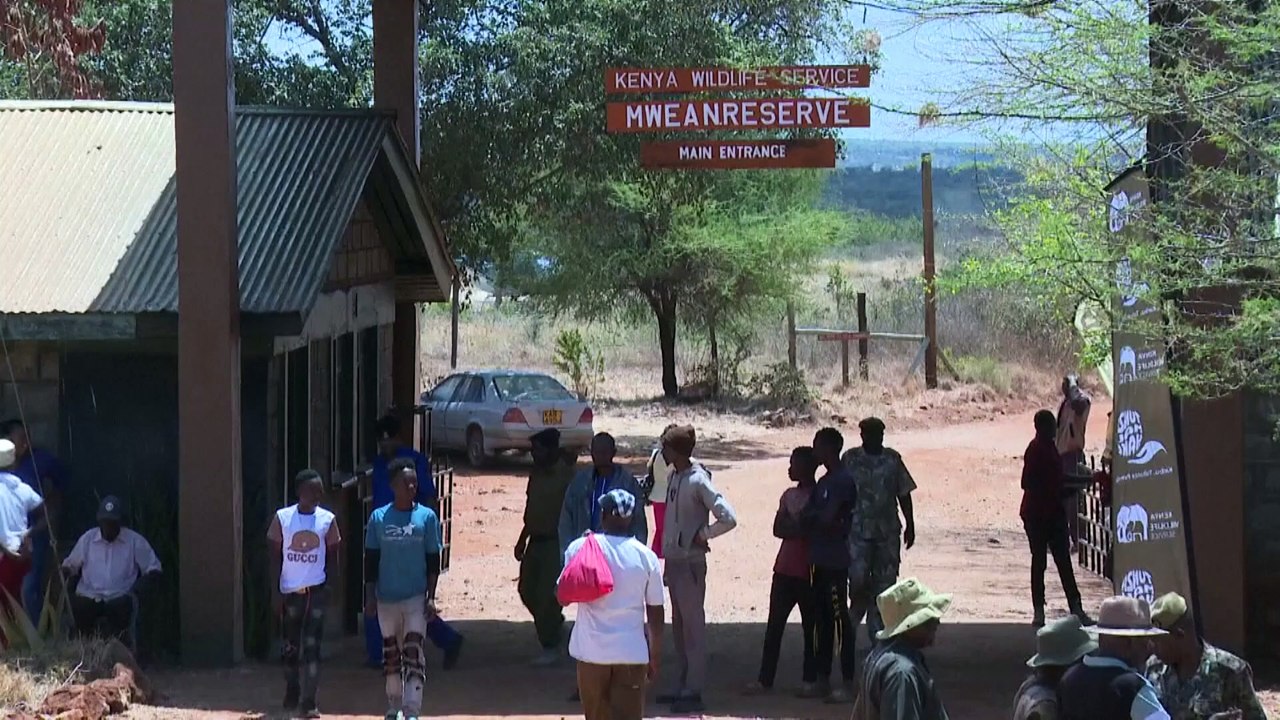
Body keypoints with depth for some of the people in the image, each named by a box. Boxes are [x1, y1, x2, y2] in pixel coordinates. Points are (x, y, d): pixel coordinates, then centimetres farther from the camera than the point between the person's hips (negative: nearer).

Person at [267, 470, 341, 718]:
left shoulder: (327, 520, -2)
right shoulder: (282, 517, -3)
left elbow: (332, 555, 8)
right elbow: (275, 555, 2)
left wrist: (327, 582, 0)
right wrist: (276, 590, -2)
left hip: (316, 591, -1)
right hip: (289, 591, 1)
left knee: (311, 646, -7)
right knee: (290, 647, 11)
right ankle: (291, 694, 30)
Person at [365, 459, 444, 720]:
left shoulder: (427, 517, -2)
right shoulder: (379, 518, 0)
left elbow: (433, 560, 1)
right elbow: (370, 559, 5)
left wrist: (431, 596, -5)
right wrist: (370, 596, 1)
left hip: (416, 597, -2)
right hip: (386, 597, 2)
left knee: (414, 652, -9)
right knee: (390, 652, 12)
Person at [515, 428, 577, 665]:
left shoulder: (566, 475, -14)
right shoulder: (537, 473, 10)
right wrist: (523, 538, 20)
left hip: (555, 542, -8)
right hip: (536, 540, 8)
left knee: (546, 594, -7)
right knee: (527, 589, 11)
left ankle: (550, 647, 5)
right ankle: (556, 623, 33)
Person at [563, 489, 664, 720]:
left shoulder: (580, 548, -5)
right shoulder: (645, 556, -1)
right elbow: (655, 614, 2)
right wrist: (655, 657, 13)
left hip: (591, 651, 1)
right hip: (631, 654, 0)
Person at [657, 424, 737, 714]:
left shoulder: (698, 481, -18)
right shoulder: (675, 476, 7)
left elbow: (728, 518, -23)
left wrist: (702, 535, -12)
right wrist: (667, 560, 13)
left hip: (690, 562, -9)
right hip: (674, 560, 9)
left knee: (693, 625, -3)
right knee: (679, 626, 15)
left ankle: (693, 691, 0)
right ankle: (682, 686, 23)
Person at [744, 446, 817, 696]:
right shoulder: (789, 495, 13)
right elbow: (778, 529, 3)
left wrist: (793, 526, -15)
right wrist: (801, 528, -12)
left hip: (808, 572, -6)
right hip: (785, 569, 6)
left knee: (810, 626, 3)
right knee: (774, 626, 4)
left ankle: (810, 679, 10)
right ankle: (765, 679, 7)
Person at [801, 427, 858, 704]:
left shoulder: (842, 481, -14)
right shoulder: (826, 481, 16)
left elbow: (826, 518, -20)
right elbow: (815, 518, 16)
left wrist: (811, 517, -2)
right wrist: (814, 520, -5)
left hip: (836, 562, -10)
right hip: (821, 560, 10)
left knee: (840, 620, -6)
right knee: (822, 619, 13)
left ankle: (847, 684, -3)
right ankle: (823, 680, 19)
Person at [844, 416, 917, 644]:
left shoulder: (892, 459, 4)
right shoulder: (851, 459, 0)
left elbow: (904, 493, 9)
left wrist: (910, 525, 8)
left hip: (888, 531, 2)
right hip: (858, 531, -2)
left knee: (885, 583, 4)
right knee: (858, 581, -10)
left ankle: (878, 635, 12)